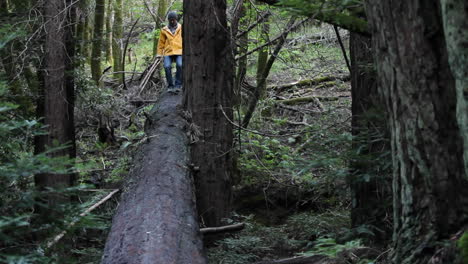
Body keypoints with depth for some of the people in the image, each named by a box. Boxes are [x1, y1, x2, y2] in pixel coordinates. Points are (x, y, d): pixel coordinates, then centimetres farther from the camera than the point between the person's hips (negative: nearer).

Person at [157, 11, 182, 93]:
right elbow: (161, 43, 17)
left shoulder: (181, 28, 13)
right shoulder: (164, 30, 13)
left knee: (180, 65, -28)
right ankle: (170, 85, -10)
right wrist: (159, 54, 12)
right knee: (167, 66, -23)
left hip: (179, 51, -1)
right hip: (168, 52, 1)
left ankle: (178, 85, -18)